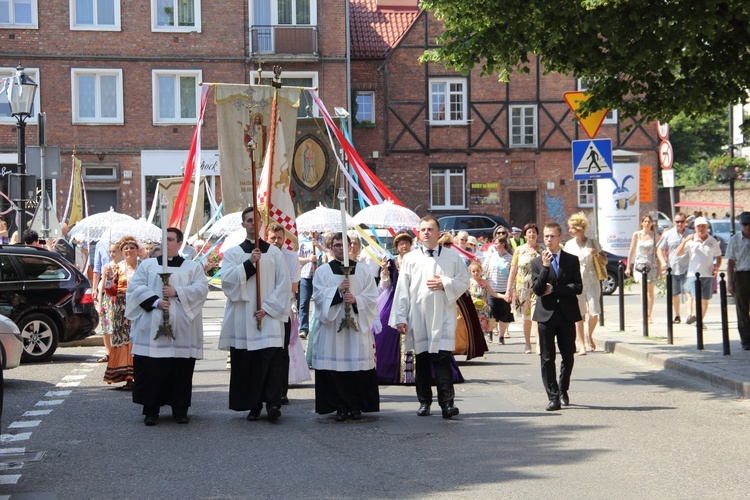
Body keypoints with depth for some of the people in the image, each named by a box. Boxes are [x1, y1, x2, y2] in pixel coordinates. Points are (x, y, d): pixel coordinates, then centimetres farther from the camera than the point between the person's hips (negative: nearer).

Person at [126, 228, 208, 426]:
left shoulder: (193, 267, 14)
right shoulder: (147, 265, 15)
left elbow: (201, 288, -1)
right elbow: (135, 287, 2)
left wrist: (177, 292, -13)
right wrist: (155, 301, -13)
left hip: (182, 330, 0)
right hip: (152, 329, 0)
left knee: (181, 370, -1)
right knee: (151, 370, -4)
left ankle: (180, 409, 8)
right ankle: (150, 409, 3)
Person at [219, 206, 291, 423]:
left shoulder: (274, 252, 9)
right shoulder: (233, 253, 11)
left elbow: (284, 285, 3)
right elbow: (227, 280, -5)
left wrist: (268, 307, -7)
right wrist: (249, 263, -15)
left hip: (269, 316, -1)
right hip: (242, 319, 1)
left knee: (271, 359, -13)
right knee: (246, 362, 0)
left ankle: (272, 402, -16)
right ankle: (253, 406, 6)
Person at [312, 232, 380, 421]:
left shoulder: (363, 269, 10)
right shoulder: (323, 271, 10)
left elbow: (372, 297, 4)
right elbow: (318, 295, -2)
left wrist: (356, 300, -14)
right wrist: (338, 290, -15)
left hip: (358, 325, 0)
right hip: (332, 325, 0)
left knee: (358, 367, -3)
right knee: (335, 368, -5)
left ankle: (356, 406, 6)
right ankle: (341, 407, 2)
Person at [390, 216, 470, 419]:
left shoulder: (452, 256, 8)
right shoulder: (410, 258, 9)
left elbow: (464, 282, 9)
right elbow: (402, 290, 5)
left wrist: (445, 284, -9)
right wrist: (400, 318, -1)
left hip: (443, 317, -2)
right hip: (418, 317, 2)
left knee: (442, 359, -10)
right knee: (422, 360, 6)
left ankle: (447, 403, -12)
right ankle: (424, 402, 16)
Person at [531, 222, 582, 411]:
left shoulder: (572, 260, 5)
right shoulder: (537, 262, 4)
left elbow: (578, 287, -4)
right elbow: (537, 289, -7)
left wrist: (554, 289, -11)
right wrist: (545, 267, -17)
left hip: (567, 314, 1)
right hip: (546, 314, -1)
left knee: (568, 356, 9)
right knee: (547, 358, -3)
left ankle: (563, 390, 30)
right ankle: (553, 397, -1)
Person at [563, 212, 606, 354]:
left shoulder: (593, 243, 3)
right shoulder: (569, 245, 7)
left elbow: (605, 262, 8)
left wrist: (596, 255, -10)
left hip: (591, 281, -1)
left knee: (594, 313, -9)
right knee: (578, 315, -4)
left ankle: (590, 336, 19)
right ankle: (581, 345, 1)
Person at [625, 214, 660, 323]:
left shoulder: (655, 236, 4)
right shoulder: (637, 235, 3)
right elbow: (631, 251, 8)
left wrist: (660, 269, 7)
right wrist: (628, 267, 8)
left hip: (652, 265, 1)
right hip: (639, 264, -1)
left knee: (650, 291, 5)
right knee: (644, 287, -21)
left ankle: (649, 316, 13)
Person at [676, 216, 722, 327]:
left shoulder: (713, 241, 8)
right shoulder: (691, 241, 2)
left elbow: (718, 256, 18)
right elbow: (678, 253, -5)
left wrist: (717, 268, 0)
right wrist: (685, 241, -18)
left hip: (708, 275, 2)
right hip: (694, 273, -2)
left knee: (705, 299, 6)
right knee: (696, 296, -18)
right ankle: (693, 315, -29)